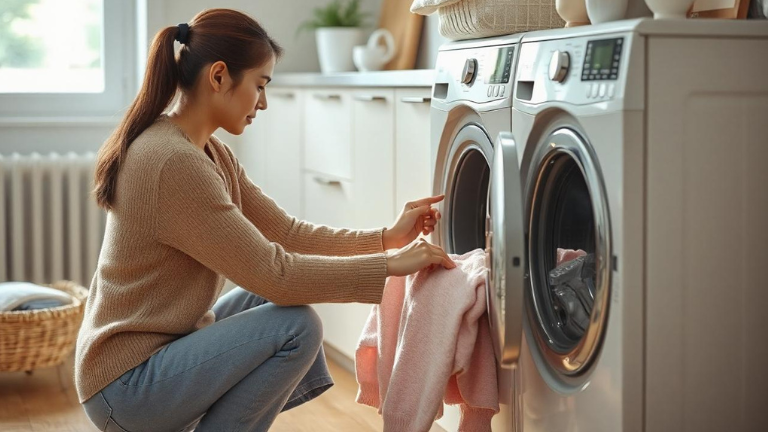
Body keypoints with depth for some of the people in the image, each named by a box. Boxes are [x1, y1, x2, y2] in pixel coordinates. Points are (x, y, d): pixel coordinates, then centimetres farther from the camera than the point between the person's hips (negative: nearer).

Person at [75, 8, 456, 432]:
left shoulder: (209, 153, 6)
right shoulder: (175, 163, -25)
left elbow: (285, 231, 9)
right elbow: (273, 274, -24)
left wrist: (386, 237, 4)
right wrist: (391, 264, -18)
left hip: (161, 343, 10)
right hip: (126, 386, -10)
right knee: (295, 326, -18)